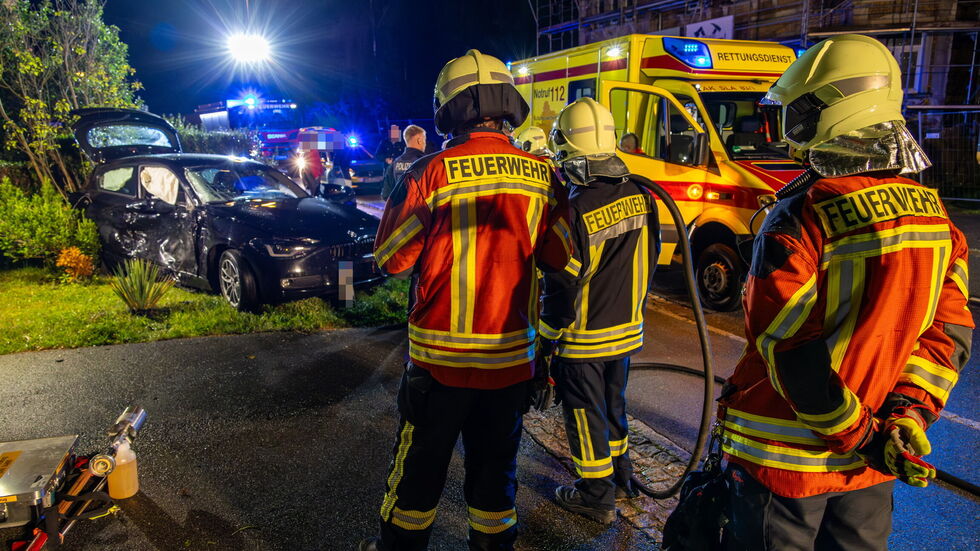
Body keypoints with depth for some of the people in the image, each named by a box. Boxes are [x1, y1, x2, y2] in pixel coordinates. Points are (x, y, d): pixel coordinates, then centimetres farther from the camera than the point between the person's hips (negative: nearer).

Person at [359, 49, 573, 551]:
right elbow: (557, 258, 4)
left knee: (421, 465, 16)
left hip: (441, 357, -2)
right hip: (512, 357, 3)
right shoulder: (541, 176, -5)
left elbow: (390, 259, -7)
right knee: (496, 464, 19)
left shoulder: (430, 173, -14)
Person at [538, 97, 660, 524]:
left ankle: (597, 496, 24)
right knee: (613, 404, 24)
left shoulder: (574, 210, -25)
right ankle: (620, 476, 41)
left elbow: (562, 286, -21)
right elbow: (649, 261, 8)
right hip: (627, 331, 7)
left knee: (586, 415, 10)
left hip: (584, 339, -6)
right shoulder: (639, 195, -4)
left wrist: (548, 340, -9)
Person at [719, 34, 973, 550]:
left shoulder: (799, 219, -22)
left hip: (785, 458, -6)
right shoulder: (934, 214, 1)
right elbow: (950, 330, 2)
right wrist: (909, 411, -3)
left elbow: (790, 353, -22)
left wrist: (858, 433, -11)